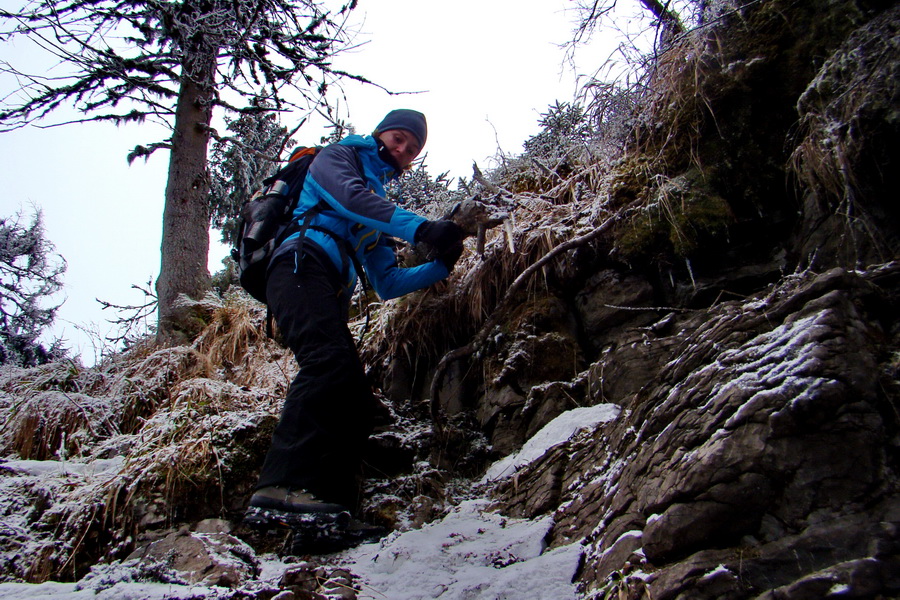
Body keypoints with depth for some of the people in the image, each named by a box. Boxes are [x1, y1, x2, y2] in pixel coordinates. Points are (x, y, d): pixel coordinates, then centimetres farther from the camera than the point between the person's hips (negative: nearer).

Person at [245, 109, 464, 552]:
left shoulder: (377, 213, 36)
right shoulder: (338, 157, 17)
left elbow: (387, 284, 28)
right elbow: (350, 197, -8)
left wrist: (440, 267, 14)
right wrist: (420, 228, -18)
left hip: (329, 296, 8)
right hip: (301, 267, -8)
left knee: (356, 404, -6)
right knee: (329, 361, -34)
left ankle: (323, 521, -11)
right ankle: (282, 487, -45)